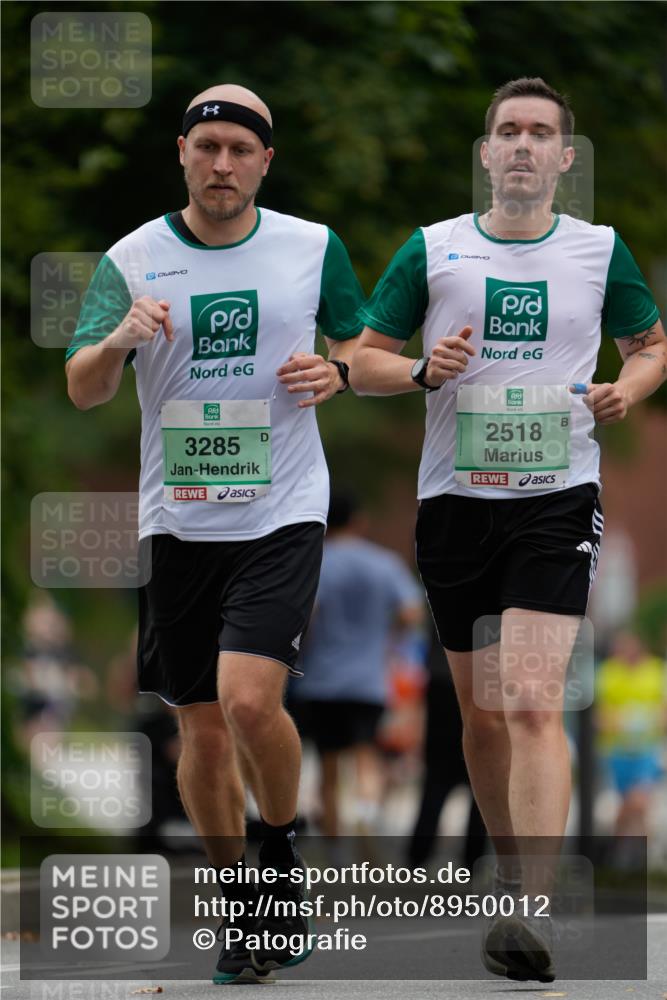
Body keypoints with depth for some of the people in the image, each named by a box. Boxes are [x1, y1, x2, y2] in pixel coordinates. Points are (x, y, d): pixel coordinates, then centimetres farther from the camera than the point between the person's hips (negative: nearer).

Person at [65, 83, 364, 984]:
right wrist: (118, 341, -27)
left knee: (249, 699, -20)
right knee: (201, 727, 6)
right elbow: (82, 390, -5)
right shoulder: (133, 260, 0)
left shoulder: (313, 248, 2)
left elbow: (359, 338, 16)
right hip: (180, 522, 2)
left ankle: (282, 845, 8)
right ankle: (239, 901, 23)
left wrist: (337, 371, -7)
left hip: (283, 513, -2)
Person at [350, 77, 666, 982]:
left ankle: (531, 914, -25)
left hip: (557, 499, -2)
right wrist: (425, 369, -13)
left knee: (534, 703, -18)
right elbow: (364, 363, 8)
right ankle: (513, 873, 30)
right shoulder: (432, 250, 5)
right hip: (455, 498, 2)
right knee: (482, 710, 11)